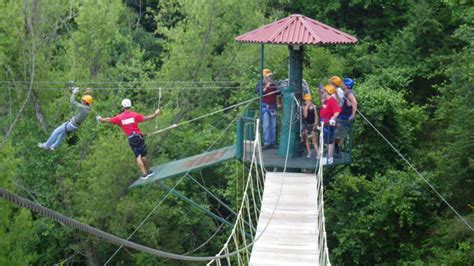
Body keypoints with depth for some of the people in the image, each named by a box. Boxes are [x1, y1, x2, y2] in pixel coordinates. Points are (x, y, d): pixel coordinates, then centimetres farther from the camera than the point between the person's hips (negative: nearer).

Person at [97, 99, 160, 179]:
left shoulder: (119, 117, -1)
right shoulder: (135, 115, -4)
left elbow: (109, 120, 12)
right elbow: (146, 118, -6)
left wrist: (101, 119, 31)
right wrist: (155, 114, 7)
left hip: (131, 139, 0)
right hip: (139, 136, 0)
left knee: (138, 156, 2)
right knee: (143, 155, 8)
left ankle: (144, 174, -3)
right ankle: (148, 171, 17)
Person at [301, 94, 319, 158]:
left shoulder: (313, 106, 1)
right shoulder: (304, 107, -1)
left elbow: (316, 116, 3)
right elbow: (305, 116, -11)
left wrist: (315, 123, -6)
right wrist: (306, 107, -15)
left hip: (312, 124, -1)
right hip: (306, 124, 1)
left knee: (315, 140, -6)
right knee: (306, 139, 5)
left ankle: (317, 153, -9)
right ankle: (309, 153, 11)